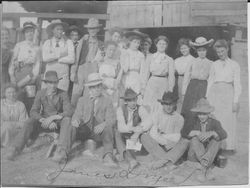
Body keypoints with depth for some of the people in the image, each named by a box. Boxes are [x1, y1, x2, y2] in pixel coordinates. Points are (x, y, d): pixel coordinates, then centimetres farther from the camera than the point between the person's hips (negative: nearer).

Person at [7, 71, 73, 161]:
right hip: (45, 121, 2)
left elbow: (69, 112, -19)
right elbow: (33, 112, -10)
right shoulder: (40, 93, -4)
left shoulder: (63, 94, -9)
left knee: (67, 120, -35)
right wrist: (44, 120, -28)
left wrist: (52, 117, -31)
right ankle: (15, 150, -30)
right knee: (29, 122, -27)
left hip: (58, 121, -2)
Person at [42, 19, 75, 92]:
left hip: (63, 76, -1)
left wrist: (53, 58, -3)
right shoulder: (47, 43, 8)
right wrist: (59, 55, -9)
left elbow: (71, 59, -7)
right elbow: (45, 58, -7)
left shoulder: (68, 42, 4)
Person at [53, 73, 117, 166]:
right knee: (67, 127, -26)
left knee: (108, 129, -35)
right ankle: (61, 153, -38)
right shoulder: (82, 100, 16)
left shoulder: (107, 101, 10)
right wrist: (75, 121, -21)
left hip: (99, 132, -2)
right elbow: (77, 115, 6)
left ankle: (108, 157, -45)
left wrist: (104, 124, -26)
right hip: (84, 130, 2)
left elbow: (111, 119, -1)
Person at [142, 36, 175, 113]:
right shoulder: (151, 57, 8)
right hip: (151, 83, 1)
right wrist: (144, 86, 6)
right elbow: (147, 73, 9)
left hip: (163, 84, -1)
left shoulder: (169, 60, 5)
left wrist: (170, 90, -1)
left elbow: (171, 76, 4)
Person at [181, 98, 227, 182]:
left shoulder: (215, 123, -1)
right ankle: (208, 169, -41)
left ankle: (204, 169, -42)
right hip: (195, 154, 0)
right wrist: (197, 133, -35)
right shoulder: (194, 122, 2)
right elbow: (185, 133, -15)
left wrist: (211, 133, -42)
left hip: (210, 154, 0)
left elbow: (224, 135, -21)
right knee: (195, 139, -28)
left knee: (217, 139, -27)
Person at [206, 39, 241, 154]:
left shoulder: (234, 65, 6)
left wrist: (235, 101, -4)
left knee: (228, 120, -3)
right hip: (214, 93, 2)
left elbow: (237, 84, 3)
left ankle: (229, 146, 7)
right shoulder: (214, 65, 12)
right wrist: (207, 98, 8)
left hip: (228, 93, -2)